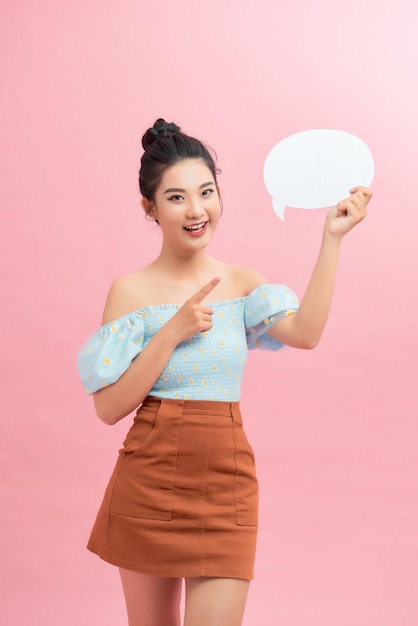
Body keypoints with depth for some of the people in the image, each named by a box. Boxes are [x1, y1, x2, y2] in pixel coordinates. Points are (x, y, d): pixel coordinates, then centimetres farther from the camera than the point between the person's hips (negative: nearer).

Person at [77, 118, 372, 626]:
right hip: (148, 481, -1)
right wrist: (173, 332, -16)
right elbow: (108, 407, -10)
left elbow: (305, 332, -16)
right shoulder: (132, 290, -5)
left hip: (226, 483, 1)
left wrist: (332, 239, -15)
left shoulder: (240, 283, 4)